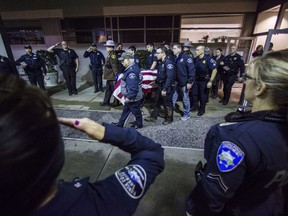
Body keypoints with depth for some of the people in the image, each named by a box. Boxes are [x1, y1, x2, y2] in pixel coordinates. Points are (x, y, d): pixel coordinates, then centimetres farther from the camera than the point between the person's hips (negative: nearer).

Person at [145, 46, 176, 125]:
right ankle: (153, 117, 30)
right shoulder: (162, 62, 9)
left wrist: (165, 89, -27)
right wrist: (155, 81, 23)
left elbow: (170, 77, -25)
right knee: (157, 102, 16)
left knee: (167, 103, 6)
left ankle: (169, 119, 25)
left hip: (167, 87, -9)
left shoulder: (168, 62, -19)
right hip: (160, 86, 9)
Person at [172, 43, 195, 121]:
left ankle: (186, 114, 24)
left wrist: (190, 82, -18)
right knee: (172, 98, 10)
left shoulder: (186, 57, -11)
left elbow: (192, 70, -15)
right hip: (176, 82, 6)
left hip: (184, 83, -6)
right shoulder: (174, 58, 9)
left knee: (185, 99, 8)